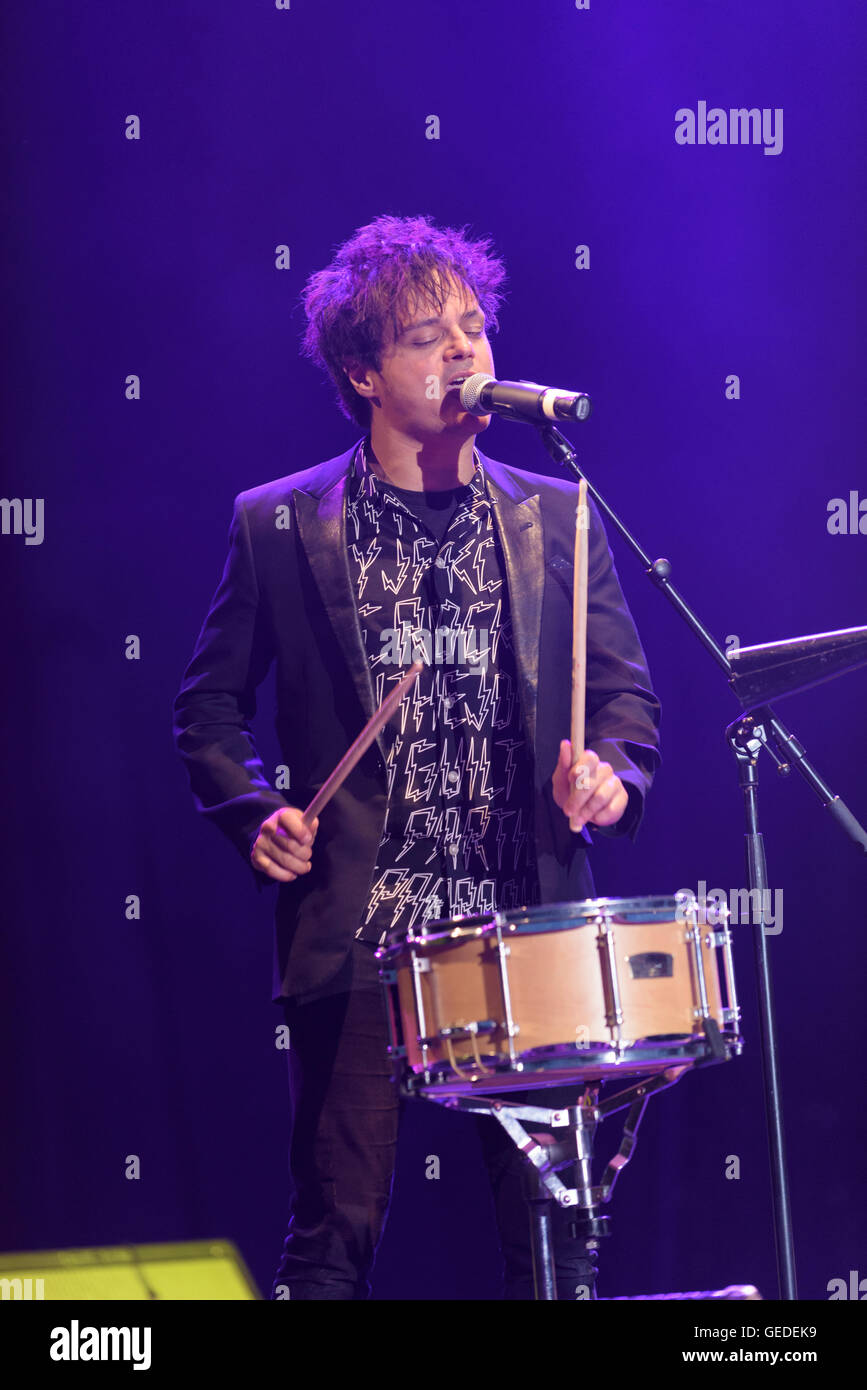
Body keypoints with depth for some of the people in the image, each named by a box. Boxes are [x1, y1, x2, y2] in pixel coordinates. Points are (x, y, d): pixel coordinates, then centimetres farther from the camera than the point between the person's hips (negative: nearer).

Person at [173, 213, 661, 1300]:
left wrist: (610, 768, -10)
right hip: (354, 933, -2)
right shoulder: (280, 526, 4)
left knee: (555, 1237, 2)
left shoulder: (557, 519, 10)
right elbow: (209, 705, 12)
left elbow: (625, 688, 11)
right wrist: (256, 814, -5)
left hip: (529, 930, 2)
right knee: (335, 1232, -2)